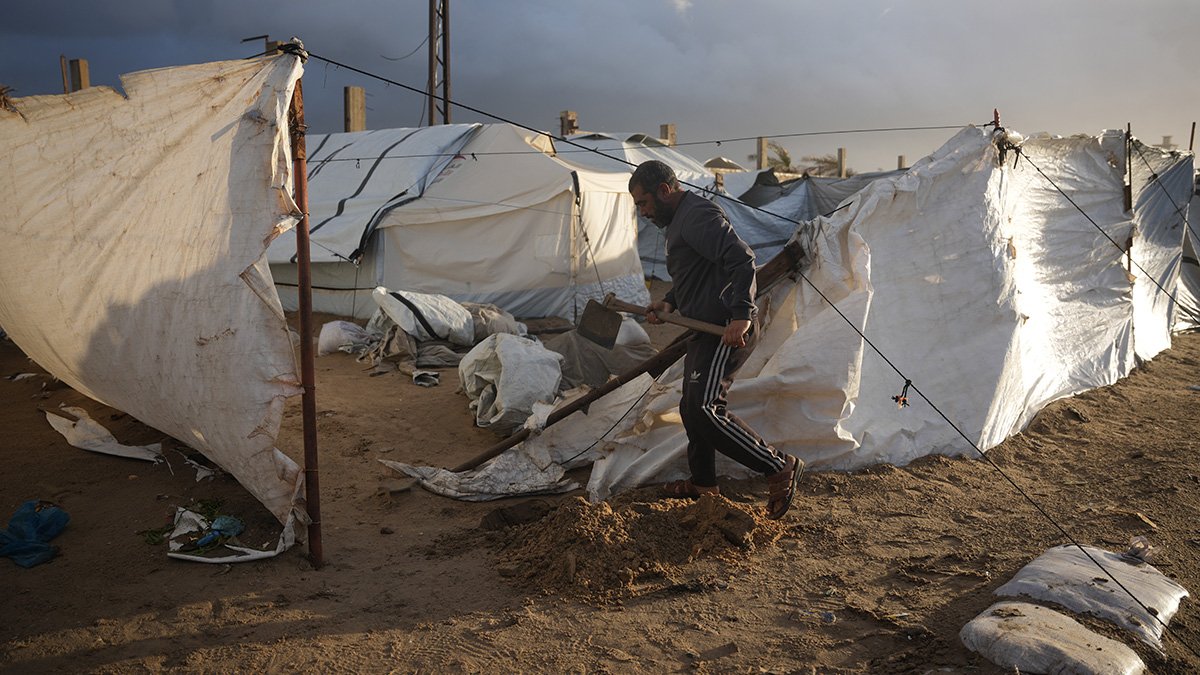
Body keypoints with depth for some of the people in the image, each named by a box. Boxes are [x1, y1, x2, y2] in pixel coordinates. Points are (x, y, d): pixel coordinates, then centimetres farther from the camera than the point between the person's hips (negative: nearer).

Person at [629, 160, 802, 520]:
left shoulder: (697, 215, -14)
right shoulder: (679, 220, 22)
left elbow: (741, 258, -26)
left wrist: (741, 315, -33)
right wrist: (668, 303, 14)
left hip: (728, 331, -11)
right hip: (707, 330, 11)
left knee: (705, 409, -20)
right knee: (691, 408, 17)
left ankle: (780, 468, -13)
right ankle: (703, 483, 33)